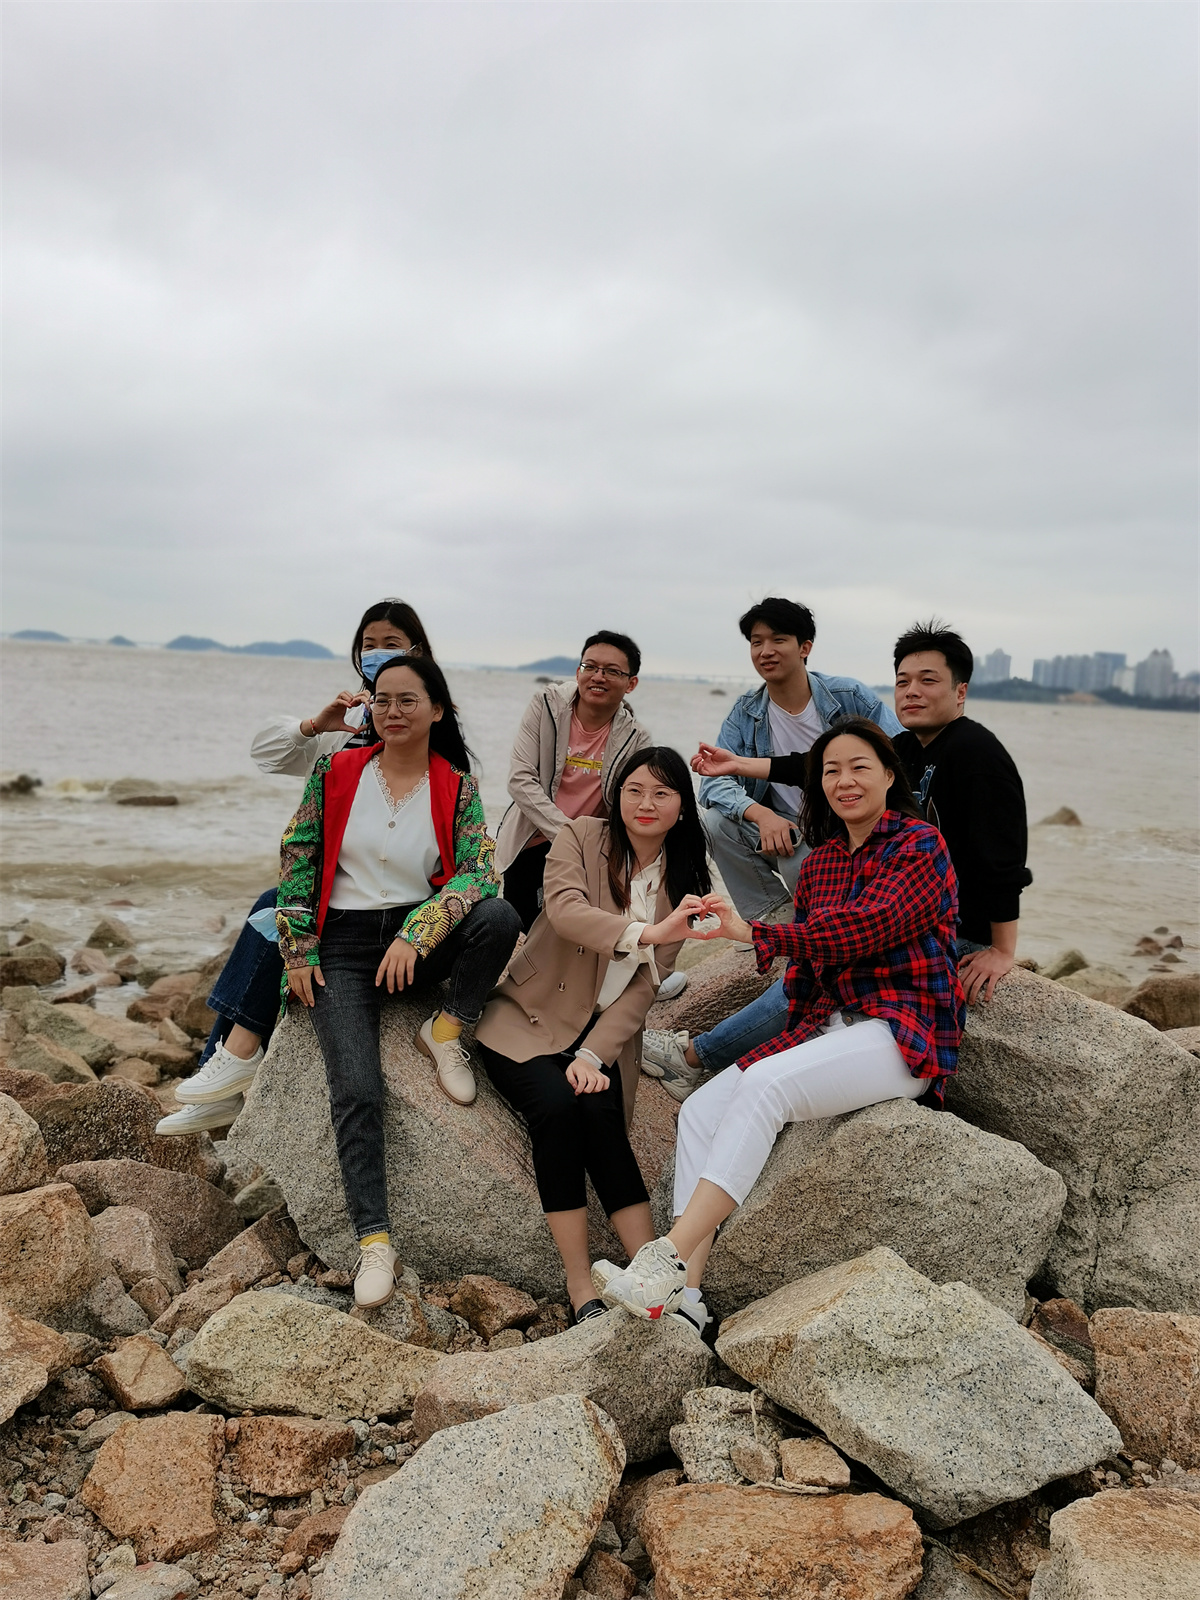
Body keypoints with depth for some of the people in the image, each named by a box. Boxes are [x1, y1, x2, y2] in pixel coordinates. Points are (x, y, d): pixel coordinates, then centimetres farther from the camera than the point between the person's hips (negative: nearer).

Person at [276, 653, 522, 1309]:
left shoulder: (457, 785, -1)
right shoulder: (336, 771, 0)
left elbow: (479, 869, -11)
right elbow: (297, 862, 4)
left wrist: (415, 935, -24)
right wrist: (299, 954, -1)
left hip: (422, 937, 1)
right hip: (344, 943, 0)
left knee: (499, 917, -32)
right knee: (356, 1091, -20)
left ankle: (445, 1030, -7)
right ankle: (374, 1239, -12)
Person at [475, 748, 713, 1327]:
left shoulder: (682, 881, 3)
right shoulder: (580, 837, -6)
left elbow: (645, 984, -2)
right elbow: (565, 910, -27)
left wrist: (593, 1054, -15)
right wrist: (647, 932, -43)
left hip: (604, 1032, 2)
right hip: (529, 1016, -2)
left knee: (600, 1113, -26)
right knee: (557, 1106, -27)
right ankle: (581, 1288, -19)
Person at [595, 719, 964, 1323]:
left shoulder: (920, 847, -4)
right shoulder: (819, 861, 18)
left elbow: (867, 925, -20)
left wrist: (754, 932, -27)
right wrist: (799, 1028, -1)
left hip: (904, 1035, -7)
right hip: (826, 1028, 7)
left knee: (765, 1085, -31)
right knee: (701, 1110, -12)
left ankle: (667, 1257, -32)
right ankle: (684, 1292, -19)